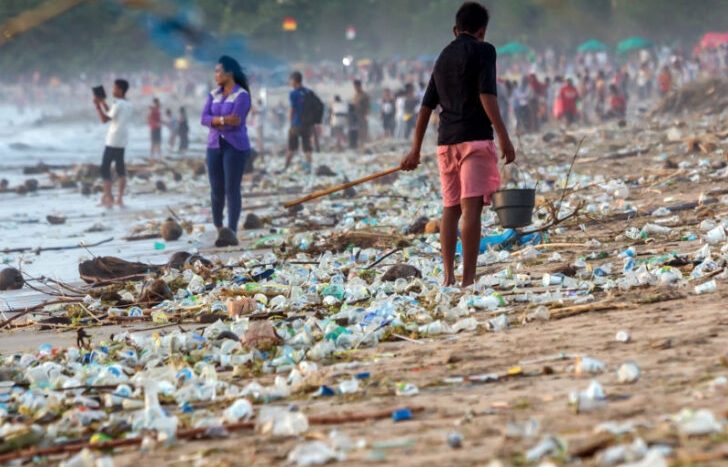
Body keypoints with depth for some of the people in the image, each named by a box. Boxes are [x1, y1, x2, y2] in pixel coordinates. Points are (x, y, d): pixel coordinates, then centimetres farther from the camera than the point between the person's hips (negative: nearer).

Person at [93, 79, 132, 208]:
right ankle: (120, 198, 11)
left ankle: (108, 198, -10)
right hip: (122, 141, 8)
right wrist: (104, 105, 23)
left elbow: (104, 119, -13)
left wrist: (98, 106, -5)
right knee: (120, 168, 12)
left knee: (105, 168, -4)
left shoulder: (118, 104, -14)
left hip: (113, 141, -8)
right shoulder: (128, 105, 12)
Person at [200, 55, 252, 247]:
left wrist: (214, 121, -5)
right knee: (216, 189, 6)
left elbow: (236, 121, -17)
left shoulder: (241, 95, -7)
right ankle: (218, 228, 21)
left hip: (235, 146, -6)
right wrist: (223, 120, -17)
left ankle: (232, 232, -13)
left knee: (232, 188, -10)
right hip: (214, 145, 6)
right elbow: (204, 118, 0)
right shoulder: (214, 94, 12)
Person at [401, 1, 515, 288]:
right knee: (471, 208, -12)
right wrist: (503, 137, -14)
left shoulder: (443, 57, 19)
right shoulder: (483, 51, -1)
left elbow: (426, 106, 19)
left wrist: (416, 150, 22)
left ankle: (448, 276, 10)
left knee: (451, 208, 13)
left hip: (446, 141, 7)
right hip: (475, 138, -7)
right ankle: (468, 278, -19)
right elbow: (486, 95, -13)